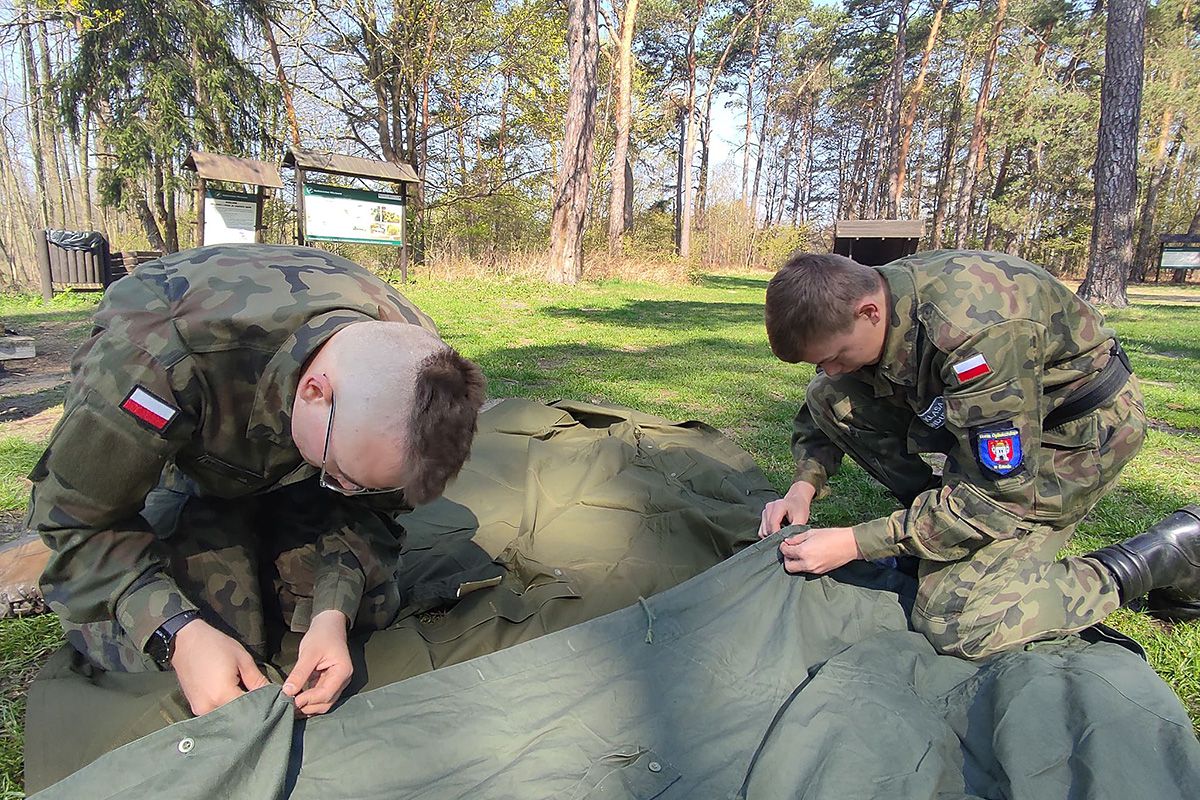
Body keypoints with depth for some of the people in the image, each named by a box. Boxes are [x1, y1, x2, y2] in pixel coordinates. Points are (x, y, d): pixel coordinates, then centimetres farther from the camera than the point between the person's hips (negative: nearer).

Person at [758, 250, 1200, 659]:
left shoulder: (974, 330, -37)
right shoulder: (864, 295, -14)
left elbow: (1000, 494, -31)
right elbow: (826, 398, 5)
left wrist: (853, 543, -30)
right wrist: (805, 484, -12)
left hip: (1076, 431, -7)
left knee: (954, 623, -18)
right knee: (830, 400, -9)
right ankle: (929, 514, 5)